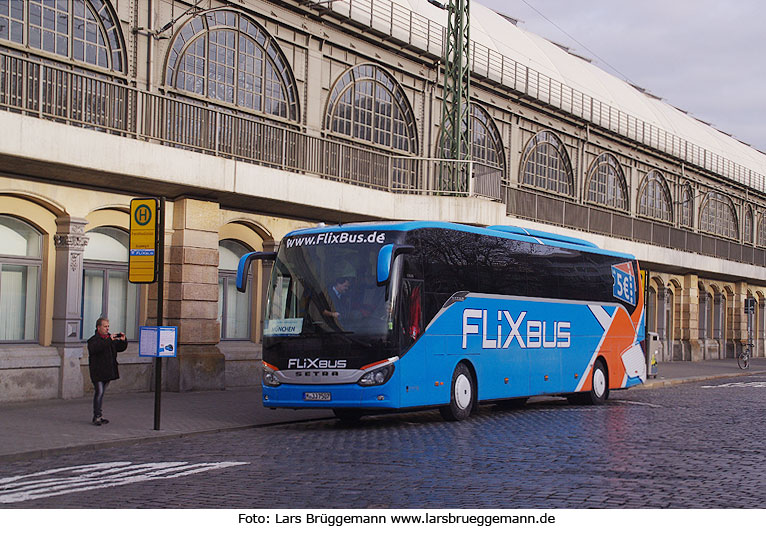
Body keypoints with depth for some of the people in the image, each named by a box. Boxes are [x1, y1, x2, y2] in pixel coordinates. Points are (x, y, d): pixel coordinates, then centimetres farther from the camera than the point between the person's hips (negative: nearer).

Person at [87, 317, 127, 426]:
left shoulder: (111, 338, 13)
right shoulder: (93, 340, -9)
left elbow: (121, 348, 18)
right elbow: (95, 348, -31)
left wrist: (123, 341, -4)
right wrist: (109, 340, -35)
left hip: (108, 371, 7)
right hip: (97, 371, -7)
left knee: (101, 393, 12)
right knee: (99, 392, -13)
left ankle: (98, 416, 19)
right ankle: (97, 416, -10)